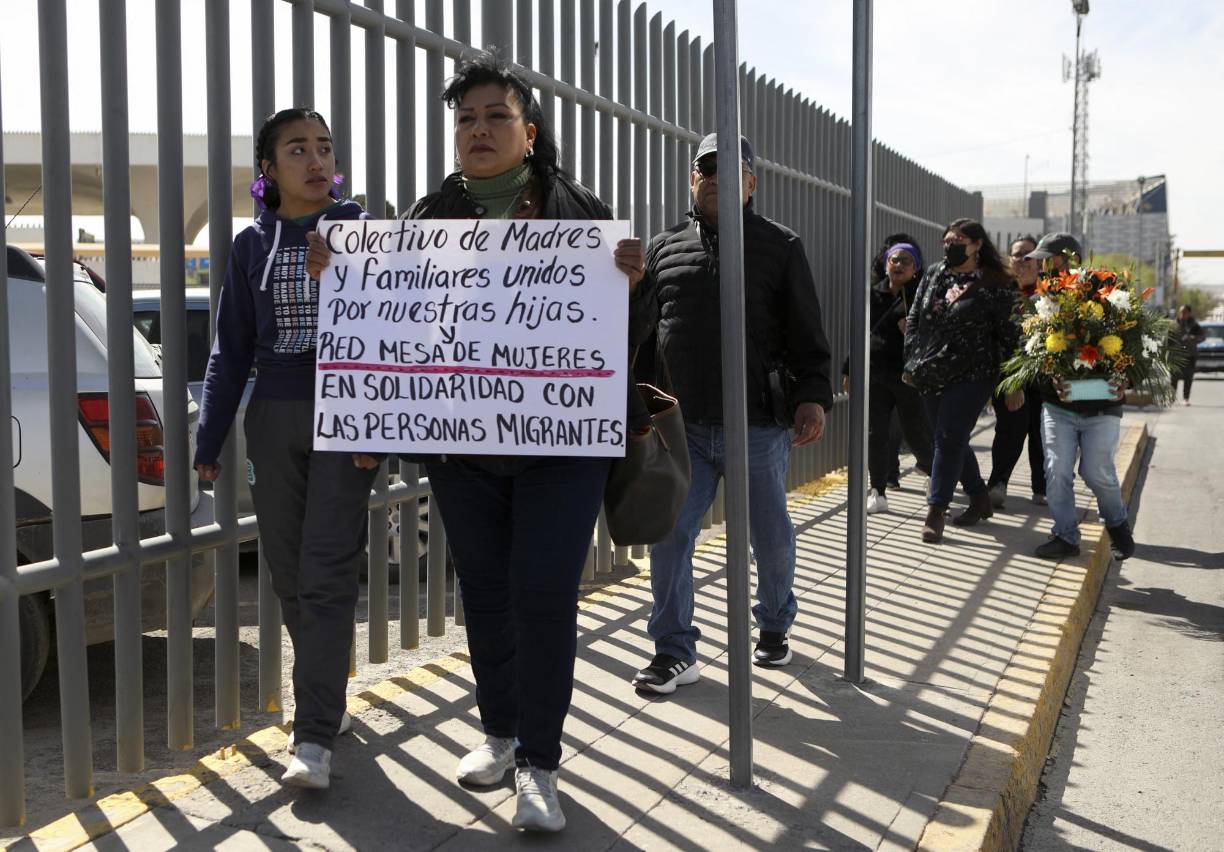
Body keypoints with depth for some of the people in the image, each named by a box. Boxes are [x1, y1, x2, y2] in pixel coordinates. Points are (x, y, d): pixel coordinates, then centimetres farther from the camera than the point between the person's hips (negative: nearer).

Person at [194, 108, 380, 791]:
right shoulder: (253, 244, 8)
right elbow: (232, 348, 11)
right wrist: (210, 439, 7)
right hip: (273, 418, 4)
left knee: (326, 575, -9)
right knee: (289, 573, 7)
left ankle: (315, 740, -8)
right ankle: (330, 701, 23)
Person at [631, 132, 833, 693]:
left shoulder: (779, 247, 4)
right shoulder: (664, 248, 11)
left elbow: (806, 333, 0)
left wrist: (813, 395, -12)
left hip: (758, 425, -1)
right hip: (682, 425, 2)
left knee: (771, 536, 12)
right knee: (668, 536, -3)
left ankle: (774, 626, 36)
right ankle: (674, 652, 8)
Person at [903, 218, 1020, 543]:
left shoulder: (995, 285, -6)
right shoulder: (933, 275, 10)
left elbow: (1007, 335, -4)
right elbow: (914, 319, 14)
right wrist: (913, 361, 6)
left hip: (971, 376, -6)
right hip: (932, 375, 6)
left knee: (949, 440, -9)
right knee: (951, 440, 13)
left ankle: (936, 511, -4)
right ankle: (980, 500, 28)